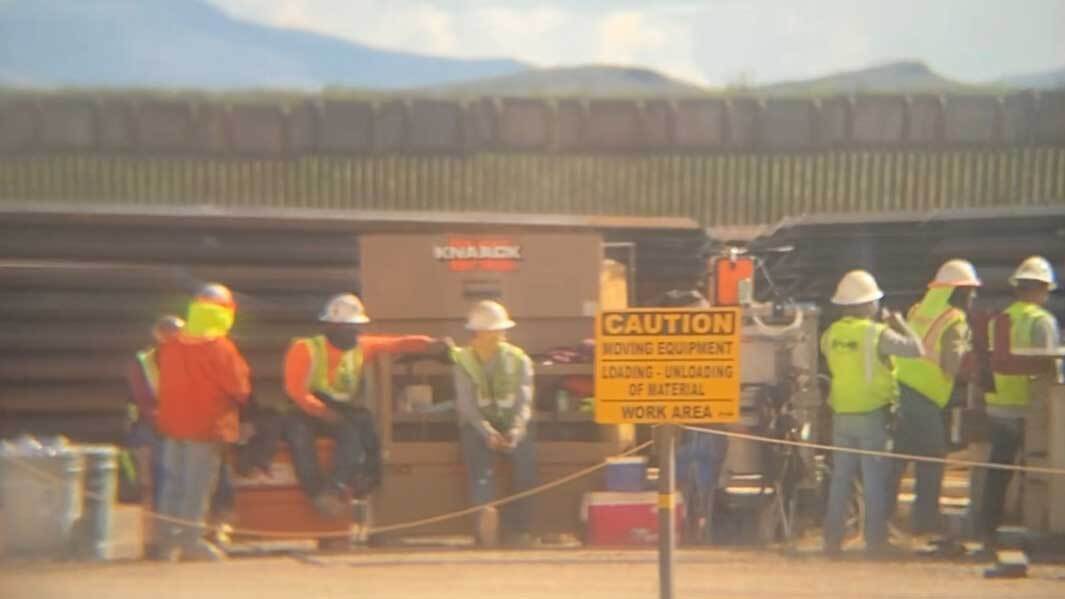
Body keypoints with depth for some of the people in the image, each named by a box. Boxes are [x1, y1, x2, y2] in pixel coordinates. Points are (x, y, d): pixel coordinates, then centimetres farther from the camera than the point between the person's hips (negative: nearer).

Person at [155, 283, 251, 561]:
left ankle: (168, 538, 15)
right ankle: (190, 539, 3)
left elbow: (165, 381, 11)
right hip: (207, 425, -5)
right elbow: (239, 387, -12)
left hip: (172, 424, 5)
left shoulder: (170, 346, 1)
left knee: (173, 480, 13)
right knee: (199, 484, 2)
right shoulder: (220, 348, -16)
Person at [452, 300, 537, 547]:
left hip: (512, 425, 1)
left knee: (526, 453, -26)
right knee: (479, 452, -32)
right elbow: (467, 406, -9)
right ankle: (486, 511, -52)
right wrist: (488, 433, -25)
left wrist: (515, 432, -25)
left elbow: (524, 402, -6)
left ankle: (519, 527, -21)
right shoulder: (463, 362, 1)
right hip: (477, 425, -1)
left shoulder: (519, 360, 3)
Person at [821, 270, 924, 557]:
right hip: (873, 415, -5)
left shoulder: (831, 334, 1)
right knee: (876, 480, 2)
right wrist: (899, 323, 3)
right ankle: (875, 540, 2)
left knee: (840, 478, 11)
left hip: (841, 415, 5)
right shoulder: (877, 333, -14)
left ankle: (833, 538, 12)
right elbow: (917, 349, -13)